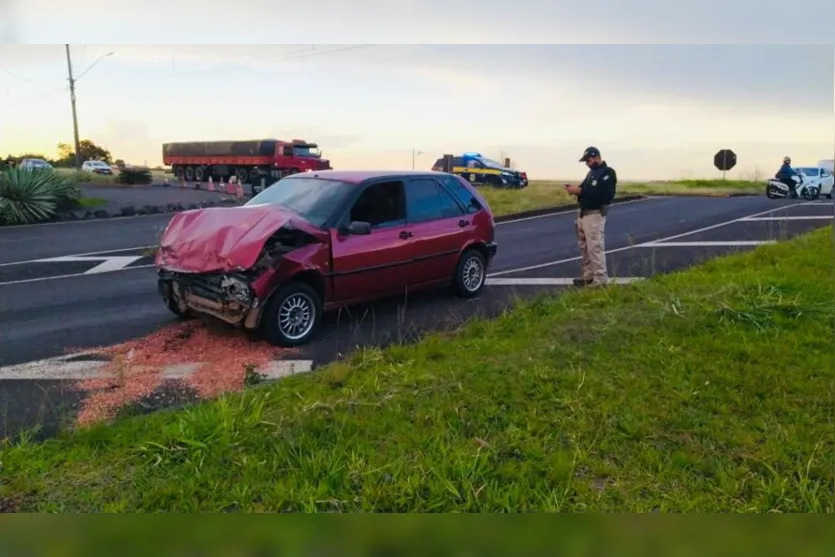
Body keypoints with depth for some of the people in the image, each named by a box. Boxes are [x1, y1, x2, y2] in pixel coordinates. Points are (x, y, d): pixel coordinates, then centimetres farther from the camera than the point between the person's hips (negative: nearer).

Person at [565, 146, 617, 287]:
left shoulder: (608, 173, -10)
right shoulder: (591, 172, 16)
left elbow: (603, 195, -23)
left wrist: (580, 191, -25)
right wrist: (575, 189, -1)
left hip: (595, 215, -9)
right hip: (583, 213, 9)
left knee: (595, 247, -10)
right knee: (584, 247, 13)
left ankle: (601, 279, -5)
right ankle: (588, 276, 22)